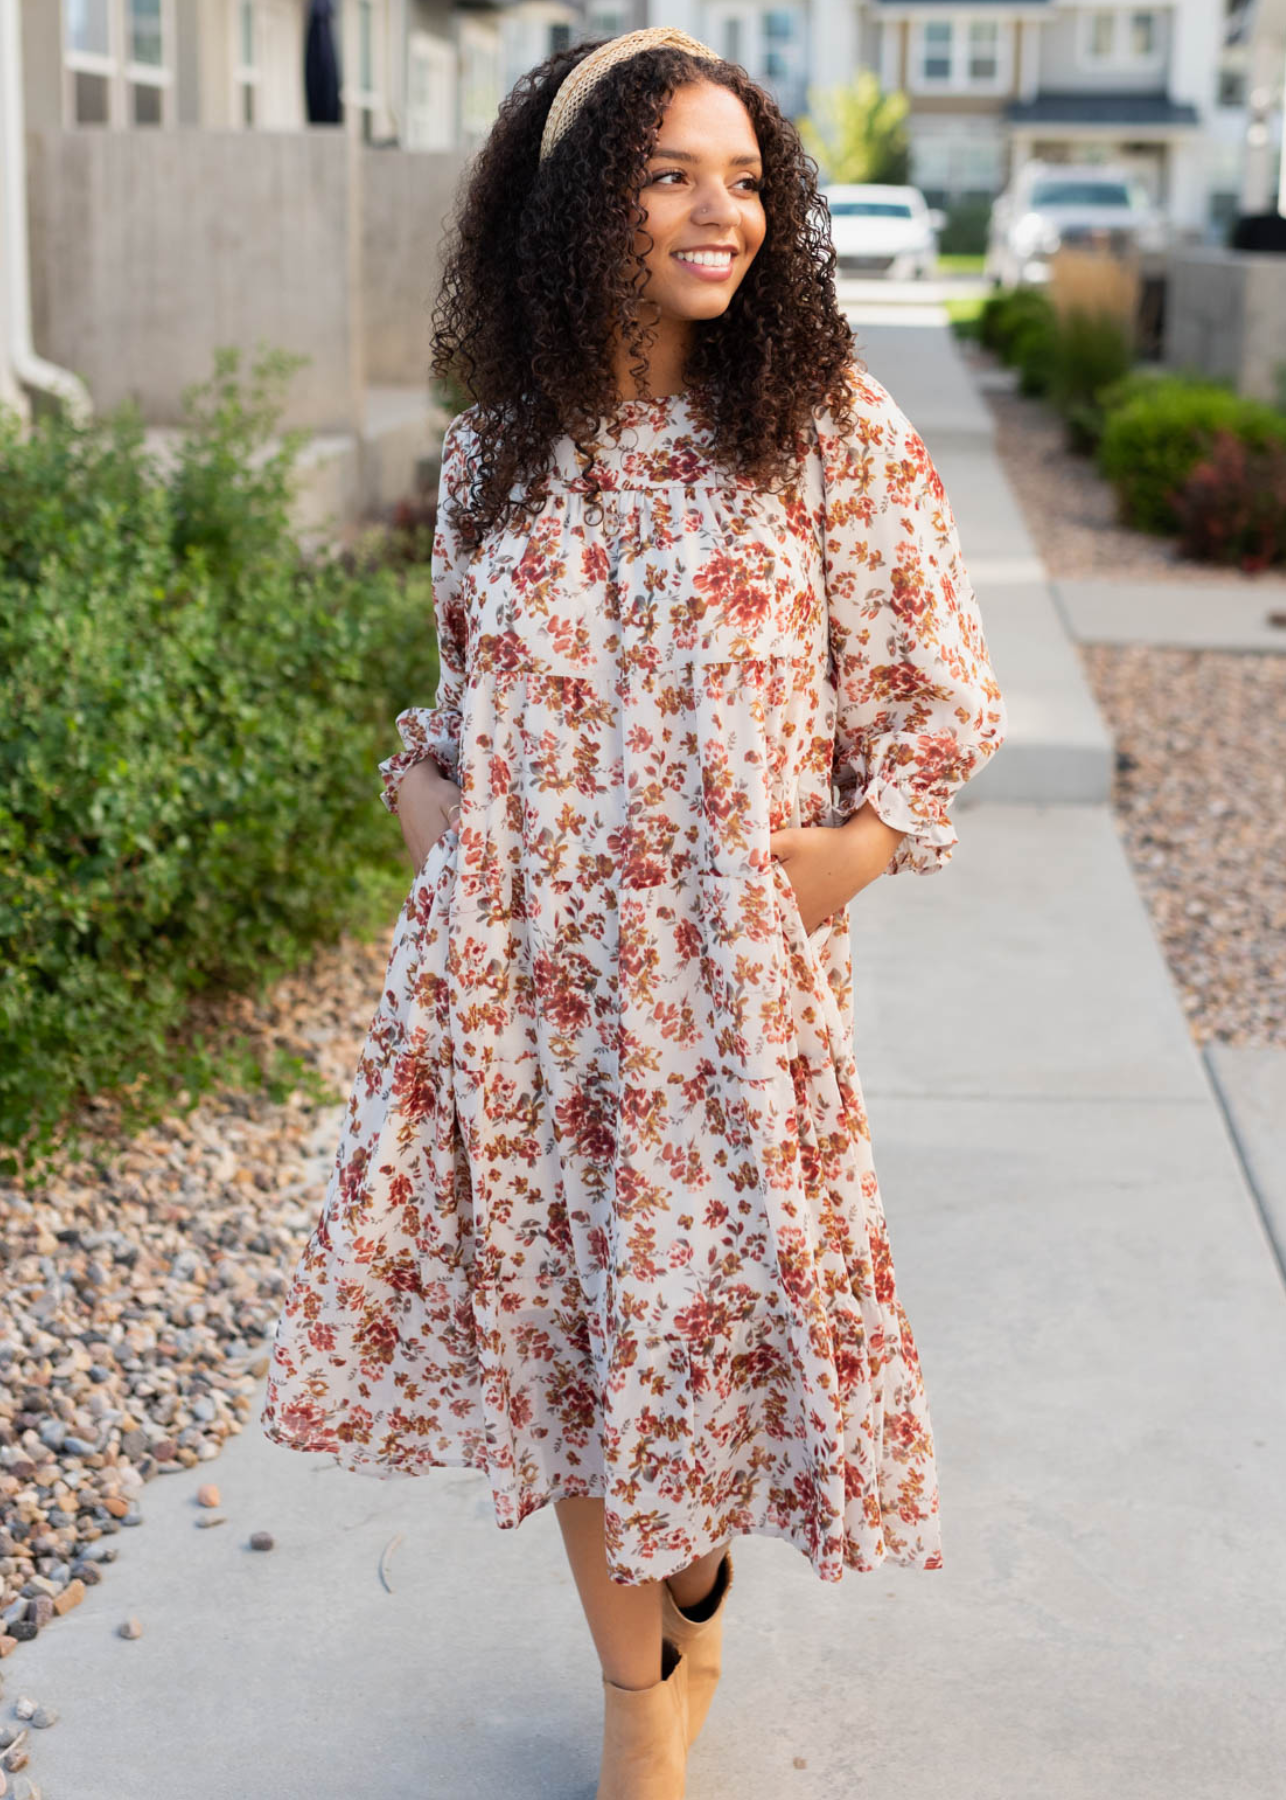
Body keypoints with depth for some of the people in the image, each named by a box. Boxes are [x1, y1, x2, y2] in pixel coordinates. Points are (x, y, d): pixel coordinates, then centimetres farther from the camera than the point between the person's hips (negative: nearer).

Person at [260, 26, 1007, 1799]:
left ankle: (692, 1595, 40)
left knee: (710, 1314, 6)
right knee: (556, 1318, 9)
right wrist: (419, 776, 0)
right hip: (520, 969, 3)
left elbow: (943, 694, 1)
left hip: (732, 974, -2)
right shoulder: (498, 446, 5)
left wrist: (851, 848, -10)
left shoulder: (829, 424, -4)